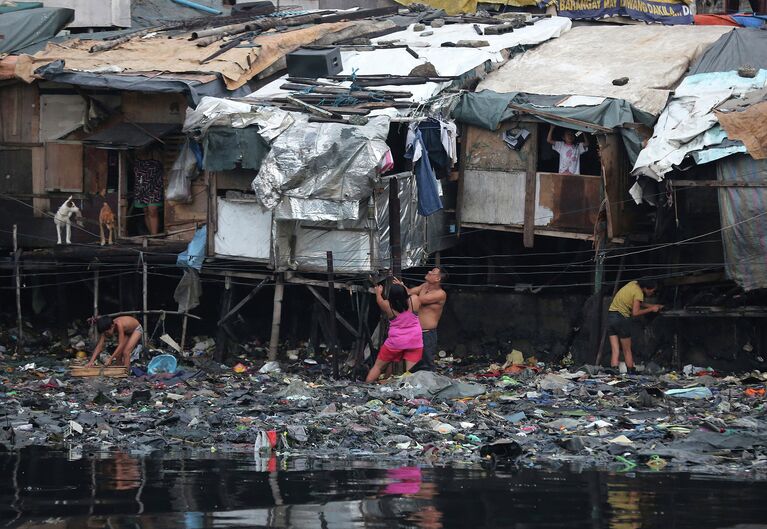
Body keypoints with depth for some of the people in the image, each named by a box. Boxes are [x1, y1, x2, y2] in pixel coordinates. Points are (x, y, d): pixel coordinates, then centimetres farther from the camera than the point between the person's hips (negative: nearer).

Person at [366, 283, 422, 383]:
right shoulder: (414, 300, -11)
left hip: (395, 342, -1)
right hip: (415, 341, 1)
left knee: (378, 366, 15)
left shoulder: (387, 306, -13)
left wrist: (378, 292, 30)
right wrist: (403, 288, 29)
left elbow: (379, 300, 10)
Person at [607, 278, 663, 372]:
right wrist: (651, 309, -7)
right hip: (621, 317, -7)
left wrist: (654, 306, 18)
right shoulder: (639, 293, -12)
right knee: (627, 350, 4)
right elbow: (635, 313, -16)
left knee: (615, 351, 2)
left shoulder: (634, 284, 13)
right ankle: (631, 372, 7)